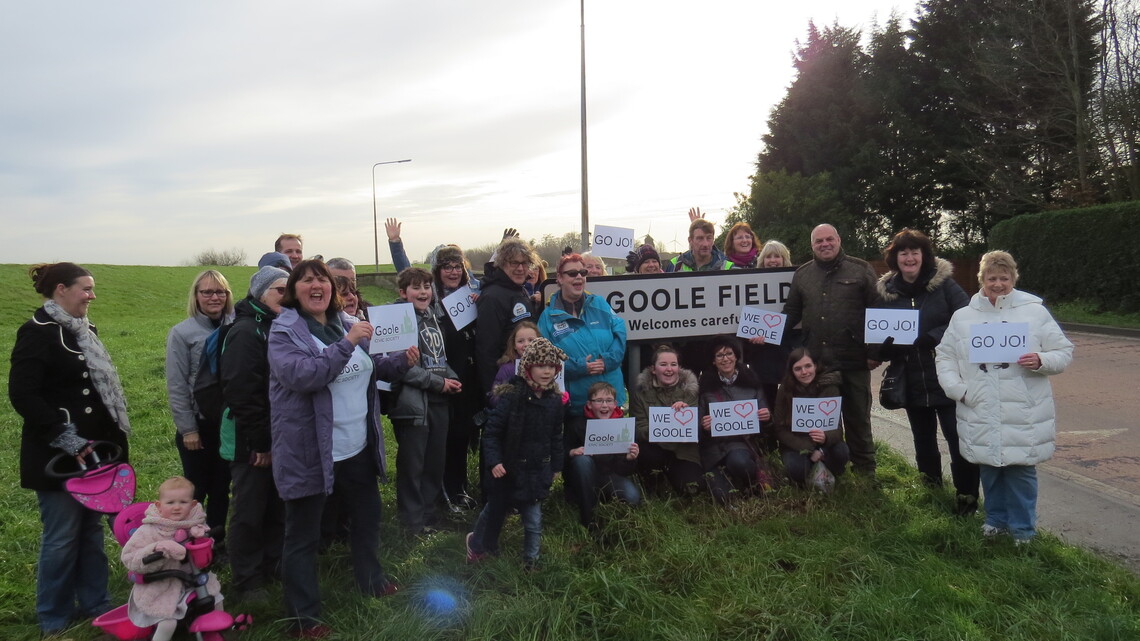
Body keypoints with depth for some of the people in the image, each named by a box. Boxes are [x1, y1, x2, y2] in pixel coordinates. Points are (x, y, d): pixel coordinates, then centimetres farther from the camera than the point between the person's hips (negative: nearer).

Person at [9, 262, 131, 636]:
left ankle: (95, 604, 28)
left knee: (91, 529, 15)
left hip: (92, 450, 8)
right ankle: (54, 619, 19)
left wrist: (115, 439, 14)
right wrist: (65, 439, -21)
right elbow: (23, 395, -20)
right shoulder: (38, 333, -13)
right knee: (61, 538, 3)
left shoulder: (83, 332, 12)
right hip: (57, 456, -8)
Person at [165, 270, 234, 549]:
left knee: (222, 485, 14)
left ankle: (218, 537, 29)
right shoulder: (182, 333, -7)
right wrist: (187, 429, -8)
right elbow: (177, 386, -7)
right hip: (199, 422, -3)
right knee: (197, 488, 8)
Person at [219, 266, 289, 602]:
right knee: (250, 512, 4)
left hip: (277, 436, 8)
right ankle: (247, 581, 17)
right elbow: (241, 393, -22)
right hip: (251, 443, -8)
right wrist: (260, 443, -20)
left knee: (277, 505, 17)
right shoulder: (246, 332, -17)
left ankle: (273, 565, 32)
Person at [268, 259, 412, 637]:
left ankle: (370, 580, 46)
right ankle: (303, 617, 21)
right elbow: (302, 375, -29)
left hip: (358, 448, 7)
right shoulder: (284, 331, -12)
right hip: (309, 453, -7)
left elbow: (370, 369, 19)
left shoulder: (345, 324, 7)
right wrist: (348, 343, -31)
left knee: (367, 516, 23)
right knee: (303, 535, 6)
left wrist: (401, 361, 0)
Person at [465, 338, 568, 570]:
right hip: (508, 470, -3)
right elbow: (491, 431, -15)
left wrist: (556, 466, 12)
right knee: (494, 511, 17)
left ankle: (531, 560, 27)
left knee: (534, 520, 7)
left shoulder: (556, 400, -2)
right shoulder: (512, 396, -18)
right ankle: (478, 544, 43)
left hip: (538, 470, 3)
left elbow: (556, 436, 10)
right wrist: (493, 461, -22)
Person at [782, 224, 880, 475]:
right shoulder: (802, 274, 12)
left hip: (853, 360, -3)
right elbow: (791, 313, 15)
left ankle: (864, 469, 21)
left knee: (858, 417, 8)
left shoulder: (860, 270, 2)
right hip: (816, 361, 3)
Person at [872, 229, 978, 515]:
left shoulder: (944, 283, -6)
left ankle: (967, 497, 13)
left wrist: (932, 337, -23)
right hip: (911, 381, 4)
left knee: (959, 439, -2)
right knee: (923, 438, 19)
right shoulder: (887, 290, 4)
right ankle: (931, 487, 37)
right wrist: (883, 348, -9)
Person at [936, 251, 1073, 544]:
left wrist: (1041, 361, -16)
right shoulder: (963, 316, 7)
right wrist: (956, 388, -2)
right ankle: (996, 519, 33)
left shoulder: (1035, 311, 2)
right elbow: (944, 355, 11)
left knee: (1021, 468, 3)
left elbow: (1064, 352, 5)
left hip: (1023, 413, -2)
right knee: (989, 467, 13)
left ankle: (1023, 528, 22)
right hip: (980, 412, 2)